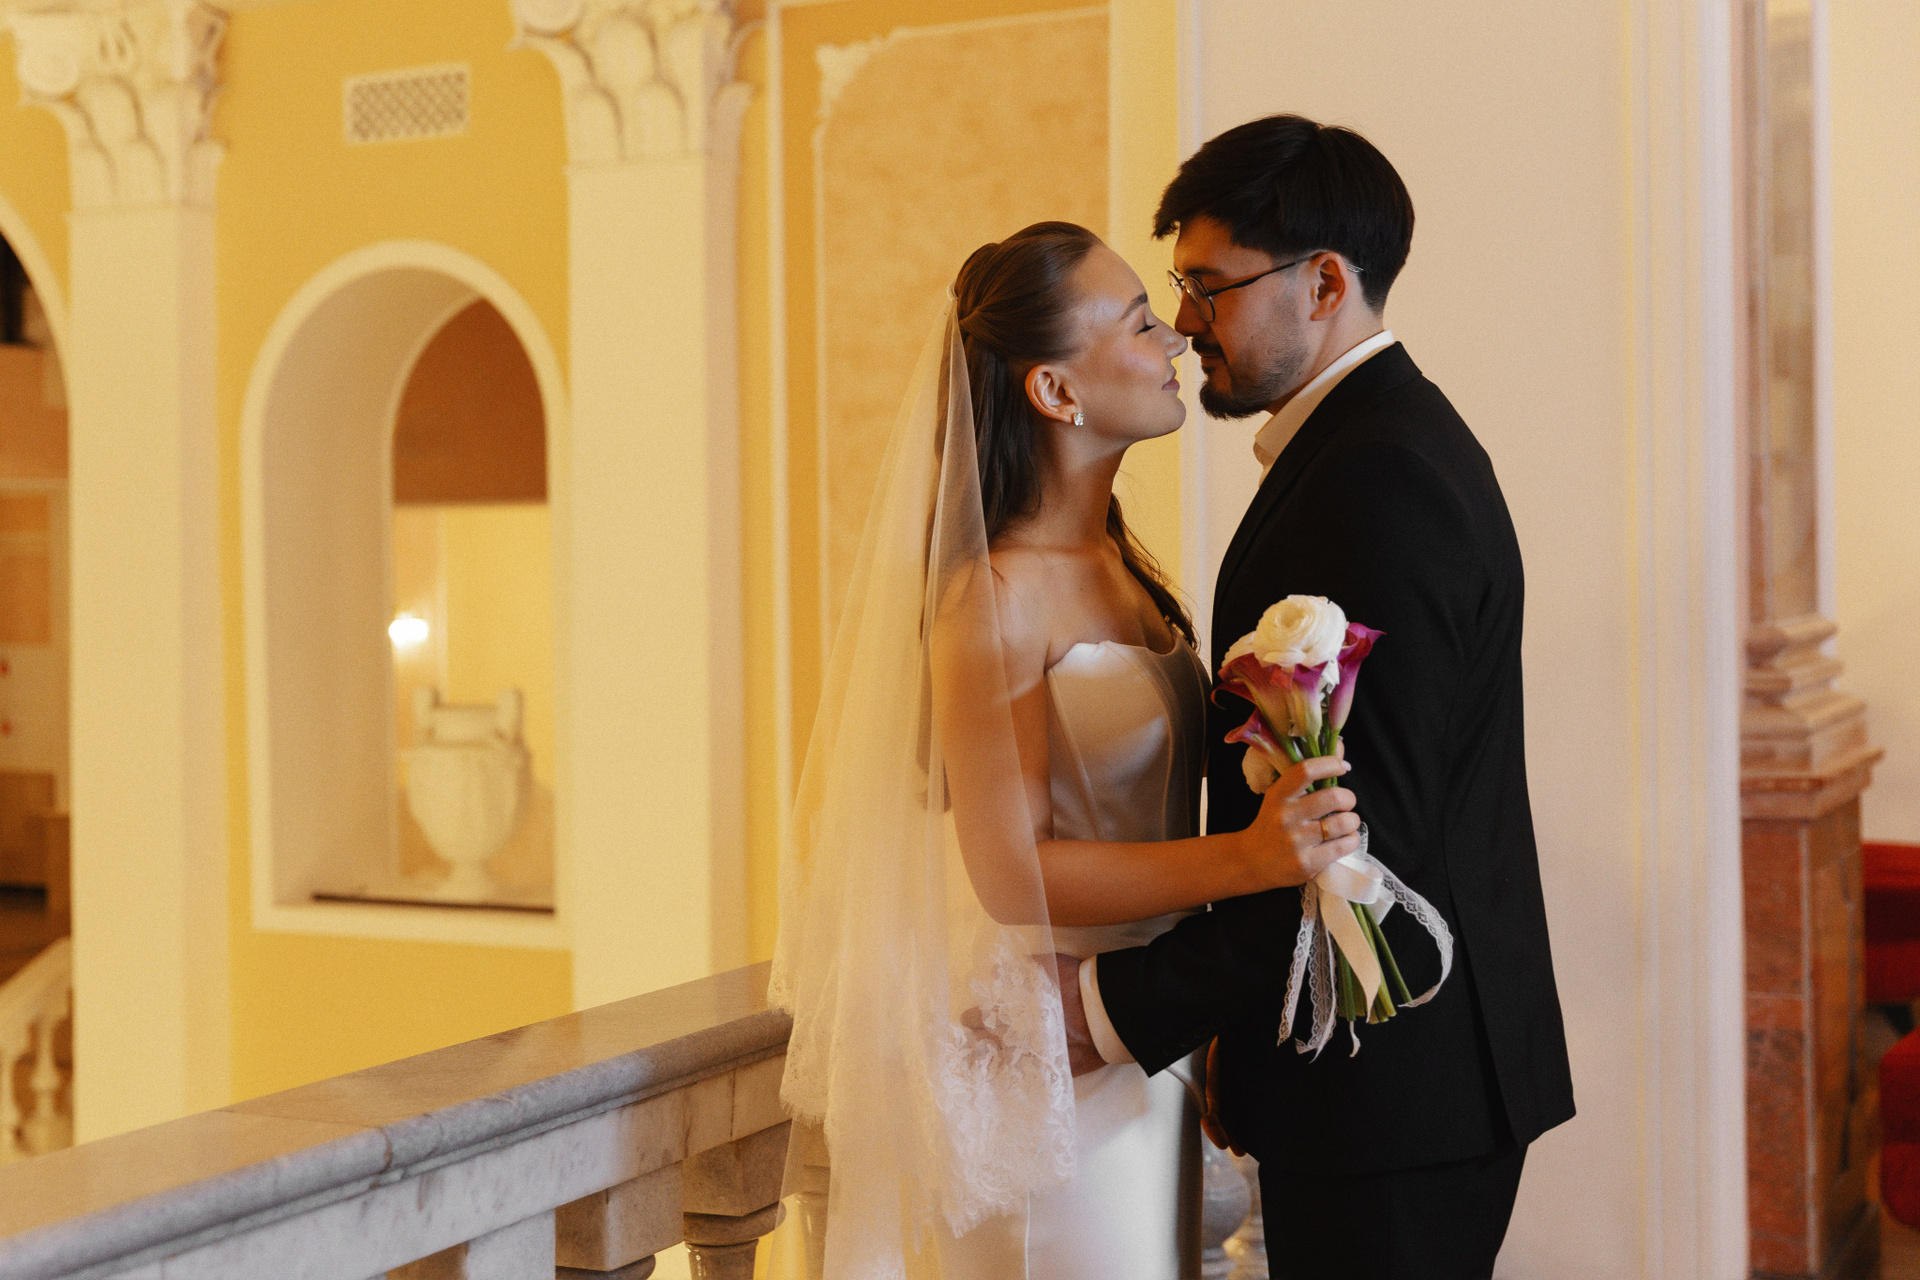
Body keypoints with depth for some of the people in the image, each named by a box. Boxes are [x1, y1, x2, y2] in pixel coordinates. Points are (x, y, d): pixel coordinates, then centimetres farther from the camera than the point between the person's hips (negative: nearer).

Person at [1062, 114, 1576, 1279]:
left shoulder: (1381, 480, -19)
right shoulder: (1388, 441, 14)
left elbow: (1364, 830, -25)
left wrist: (1127, 1009, -20)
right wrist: (1236, 1033, 14)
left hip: (1391, 1086, -10)